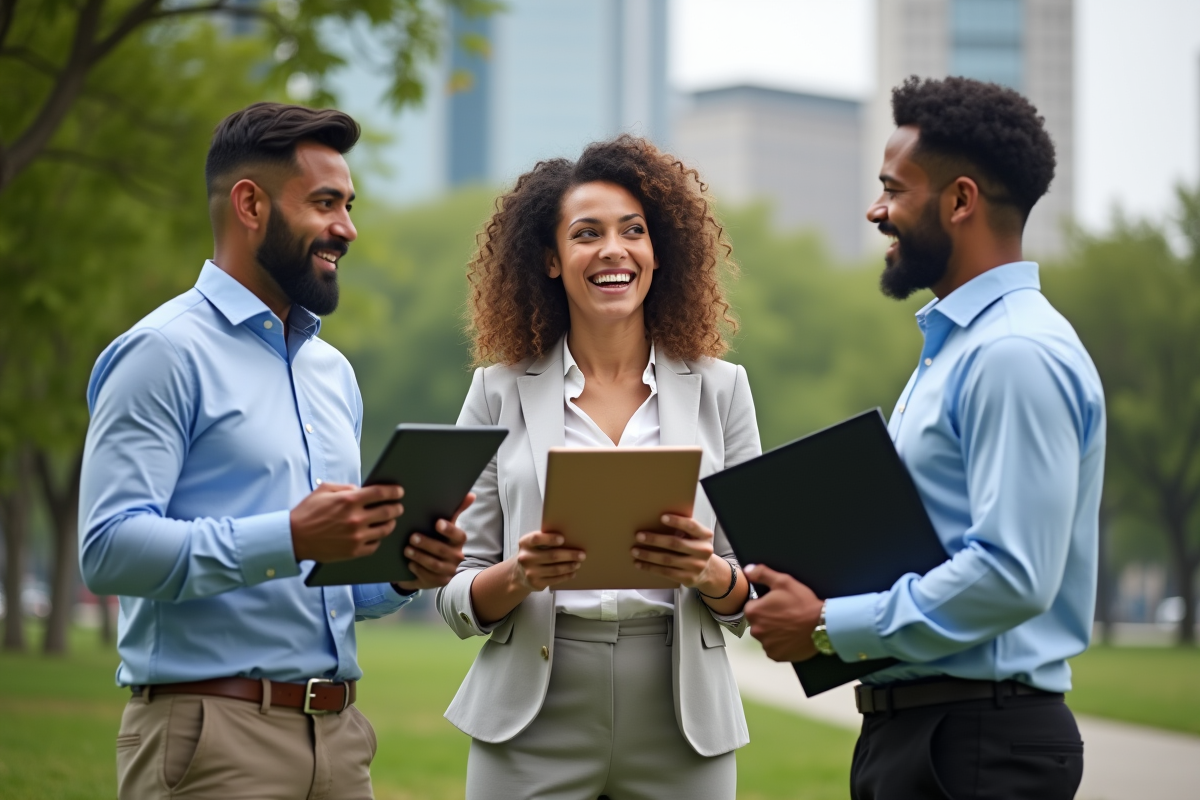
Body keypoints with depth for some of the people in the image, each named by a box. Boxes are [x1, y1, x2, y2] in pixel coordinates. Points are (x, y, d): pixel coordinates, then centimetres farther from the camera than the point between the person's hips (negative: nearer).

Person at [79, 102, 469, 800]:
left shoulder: (333, 371, 19)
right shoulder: (166, 352, -7)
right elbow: (110, 546, -18)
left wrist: (404, 572, 3)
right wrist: (289, 539, -24)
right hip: (213, 735, -7)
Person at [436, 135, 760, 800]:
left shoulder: (719, 389, 6)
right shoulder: (501, 390, 4)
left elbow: (754, 593, 7)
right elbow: (456, 599, 5)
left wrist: (708, 573, -14)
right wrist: (520, 575, -15)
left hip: (681, 725, 1)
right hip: (534, 729, 0)